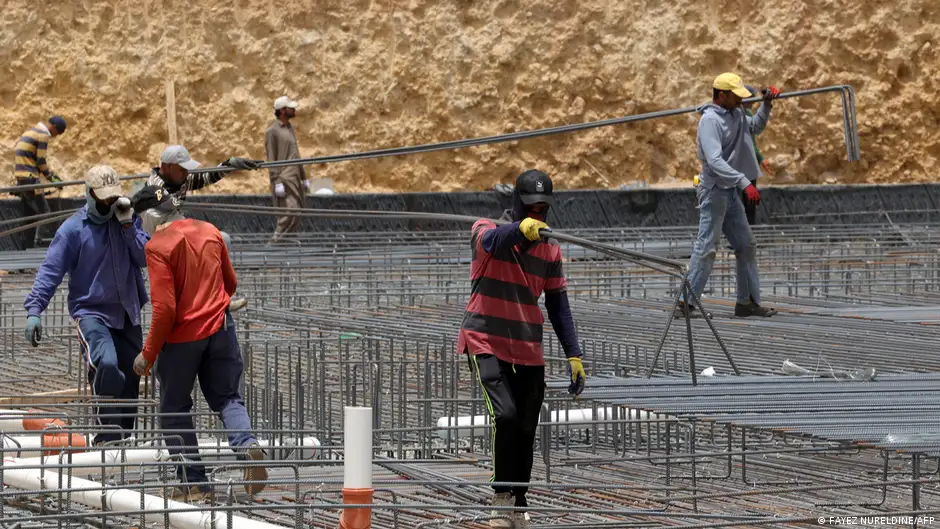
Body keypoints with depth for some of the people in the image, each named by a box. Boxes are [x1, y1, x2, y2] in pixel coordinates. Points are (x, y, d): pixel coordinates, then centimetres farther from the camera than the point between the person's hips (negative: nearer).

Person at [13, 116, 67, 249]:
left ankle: (26, 246, 16)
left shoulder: (31, 131, 20)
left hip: (21, 178, 10)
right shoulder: (43, 135, -10)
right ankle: (37, 245, -15)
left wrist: (51, 174, 21)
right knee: (44, 213, -8)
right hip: (30, 178, -10)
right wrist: (51, 178, 0)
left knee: (29, 214, 14)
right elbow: (41, 162, -12)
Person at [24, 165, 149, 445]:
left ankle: (118, 440, 19)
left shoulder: (128, 220, 7)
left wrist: (128, 225, -10)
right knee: (106, 364, -30)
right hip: (90, 311, -5)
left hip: (127, 315, 5)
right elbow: (50, 270, -7)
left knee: (130, 381, 8)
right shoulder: (73, 228, -5)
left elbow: (145, 258, -2)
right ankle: (109, 428, -21)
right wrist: (34, 309, -16)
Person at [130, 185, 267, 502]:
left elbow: (164, 307, -18)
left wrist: (148, 354, -10)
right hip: (220, 328, 5)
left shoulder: (158, 246, -15)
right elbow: (230, 283, 16)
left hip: (182, 337, -5)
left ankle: (194, 482, 8)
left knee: (174, 410, 12)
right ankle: (246, 444, -16)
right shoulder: (210, 232, 5)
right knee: (227, 398, 15)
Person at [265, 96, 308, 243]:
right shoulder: (273, 131, -8)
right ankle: (277, 239, -14)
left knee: (297, 215, 5)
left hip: (295, 178, 9)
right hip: (284, 179, -9)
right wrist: (277, 182, -17)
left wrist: (304, 177, 22)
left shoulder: (290, 128, 19)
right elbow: (271, 158, -11)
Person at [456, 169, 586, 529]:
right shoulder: (487, 230, -5)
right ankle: (502, 496, -13)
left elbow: (558, 306, 11)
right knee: (505, 415, -23)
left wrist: (574, 355, 3)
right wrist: (522, 230, -53)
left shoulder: (550, 250, 8)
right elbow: (492, 241, -31)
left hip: (529, 352, 5)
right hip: (486, 344, -5)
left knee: (525, 432, 5)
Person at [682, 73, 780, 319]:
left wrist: (767, 104, 13)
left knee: (747, 246, 11)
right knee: (706, 248, -9)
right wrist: (745, 183, -34)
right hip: (714, 190, -10)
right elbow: (715, 161, -28)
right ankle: (686, 303, -7)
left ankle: (747, 302, 17)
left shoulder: (735, 114, 10)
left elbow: (755, 127, 31)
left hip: (731, 191, 10)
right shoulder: (710, 120, -18)